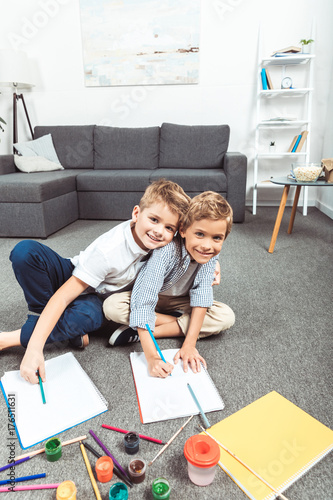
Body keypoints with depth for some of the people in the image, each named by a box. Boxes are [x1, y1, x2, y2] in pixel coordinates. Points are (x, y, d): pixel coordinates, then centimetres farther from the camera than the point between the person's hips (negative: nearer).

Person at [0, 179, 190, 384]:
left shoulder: (162, 239, -20)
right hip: (72, 281, -2)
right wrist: (35, 348, -39)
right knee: (25, 251, -29)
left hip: (97, 299, 3)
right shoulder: (108, 251, -34)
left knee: (87, 315, -37)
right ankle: (43, 320, -11)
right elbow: (62, 297, -33)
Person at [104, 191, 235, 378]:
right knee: (111, 306, -29)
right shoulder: (166, 251, -37)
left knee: (227, 317, -19)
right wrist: (152, 357, -50)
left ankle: (138, 333, -20)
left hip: (179, 301, 4)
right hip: (152, 298, -3)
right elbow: (143, 304, -43)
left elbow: (201, 295, -25)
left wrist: (190, 344, -33)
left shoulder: (211, 253, -23)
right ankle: (182, 323, -15)